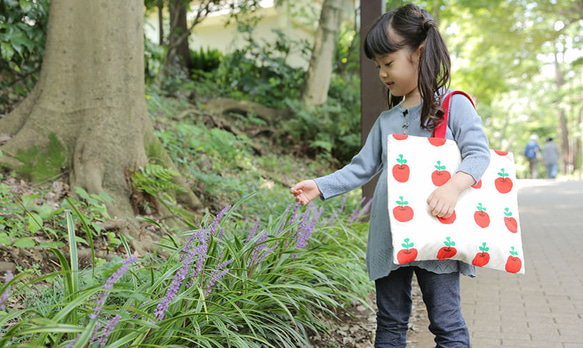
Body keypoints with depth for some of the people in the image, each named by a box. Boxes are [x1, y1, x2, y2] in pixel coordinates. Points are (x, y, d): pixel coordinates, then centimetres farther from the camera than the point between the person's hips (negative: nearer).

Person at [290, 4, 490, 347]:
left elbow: (479, 152, -12)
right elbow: (362, 167, 14)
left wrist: (455, 184, -31)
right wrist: (320, 186, 2)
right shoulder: (386, 120, 14)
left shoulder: (453, 105, -3)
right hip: (389, 239, 6)